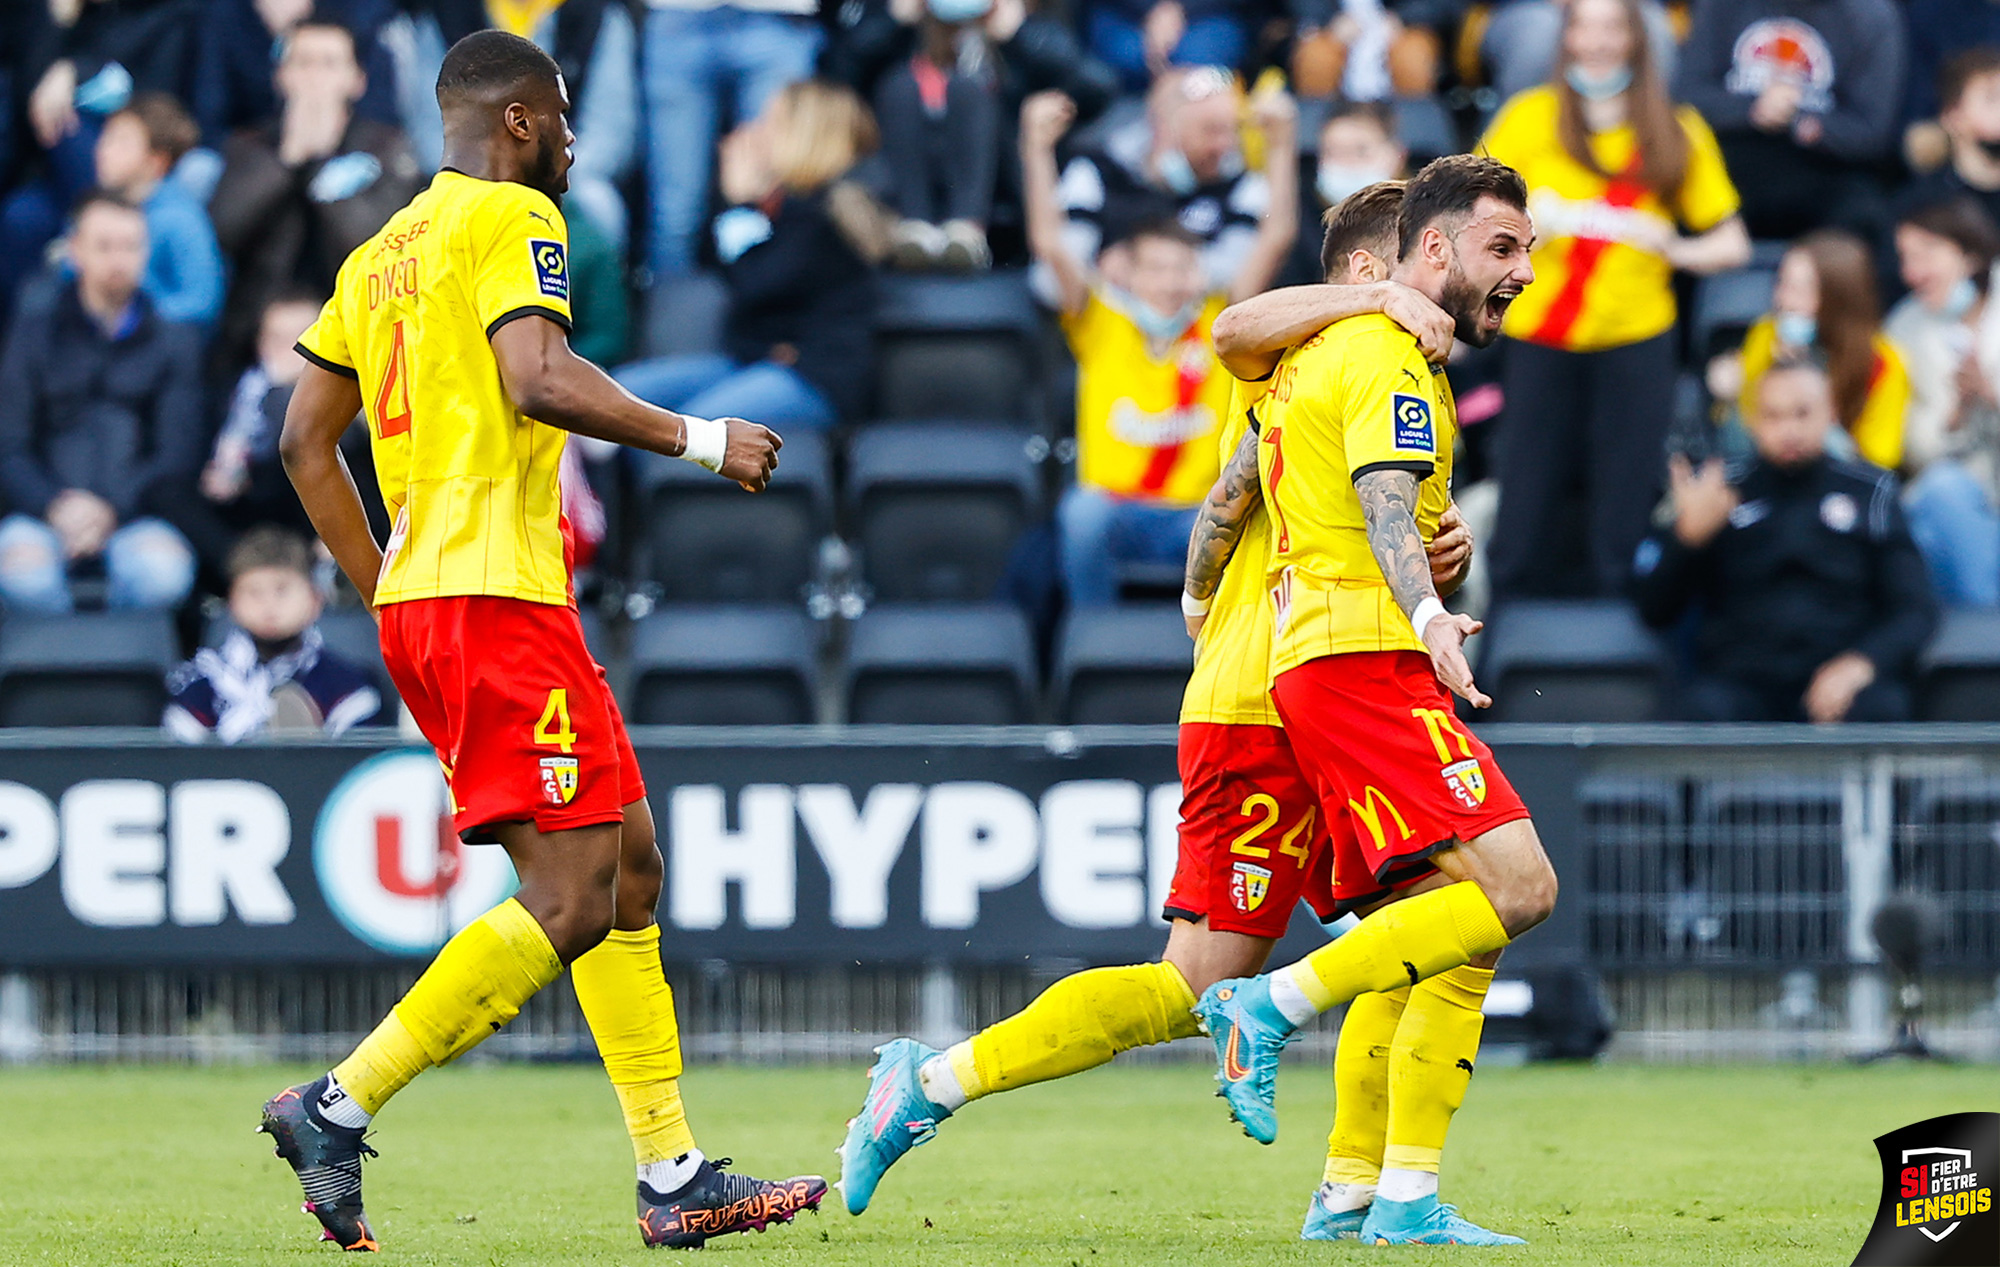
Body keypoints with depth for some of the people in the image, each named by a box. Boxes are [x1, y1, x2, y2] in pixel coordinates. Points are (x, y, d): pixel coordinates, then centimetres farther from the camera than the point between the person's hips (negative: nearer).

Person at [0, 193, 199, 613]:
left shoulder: (176, 343, 14)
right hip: (43, 513, 0)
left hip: (132, 517, 0)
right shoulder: (36, 332, 14)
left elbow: (179, 453, 6)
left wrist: (111, 508, -11)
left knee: (164, 573, -35)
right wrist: (55, 506, -13)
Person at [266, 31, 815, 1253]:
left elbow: (306, 440, 21)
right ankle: (339, 1107, -15)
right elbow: (539, 379, -21)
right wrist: (697, 439, -13)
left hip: (419, 600, 10)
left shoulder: (385, 253, 20)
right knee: (570, 903, -12)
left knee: (631, 867, 11)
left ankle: (674, 1176, 8)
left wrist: (386, 589, 24)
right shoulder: (511, 218, -6)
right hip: (500, 592, -10)